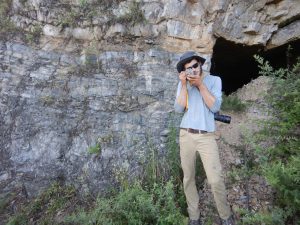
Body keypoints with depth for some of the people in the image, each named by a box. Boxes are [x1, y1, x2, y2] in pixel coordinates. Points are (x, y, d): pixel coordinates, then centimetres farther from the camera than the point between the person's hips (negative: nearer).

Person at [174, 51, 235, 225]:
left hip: (206, 136, -2)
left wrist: (200, 84, -12)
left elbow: (215, 107, -8)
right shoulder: (183, 84, 9)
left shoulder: (214, 80, 4)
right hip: (186, 135, 2)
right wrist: (184, 85, -9)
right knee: (188, 178, 7)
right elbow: (179, 109, -3)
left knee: (216, 179, -5)